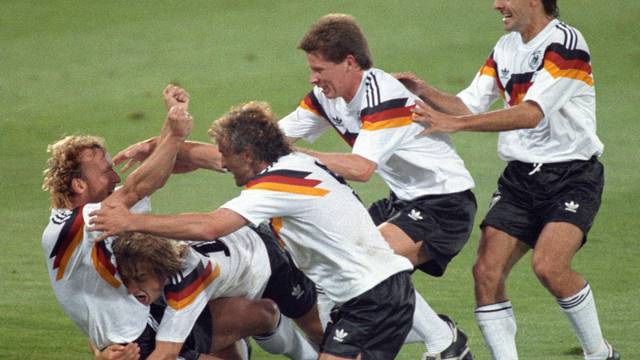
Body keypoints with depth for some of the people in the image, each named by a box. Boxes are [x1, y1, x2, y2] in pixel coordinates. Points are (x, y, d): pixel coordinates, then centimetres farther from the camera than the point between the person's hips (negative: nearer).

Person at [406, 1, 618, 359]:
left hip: (571, 178, -7)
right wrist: (426, 92, -7)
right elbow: (469, 105, 12)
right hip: (520, 178, 7)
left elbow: (531, 113, -25)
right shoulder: (505, 48, 11)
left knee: (549, 265, -25)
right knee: (487, 271, -8)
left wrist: (455, 123, -29)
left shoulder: (565, 42, -15)